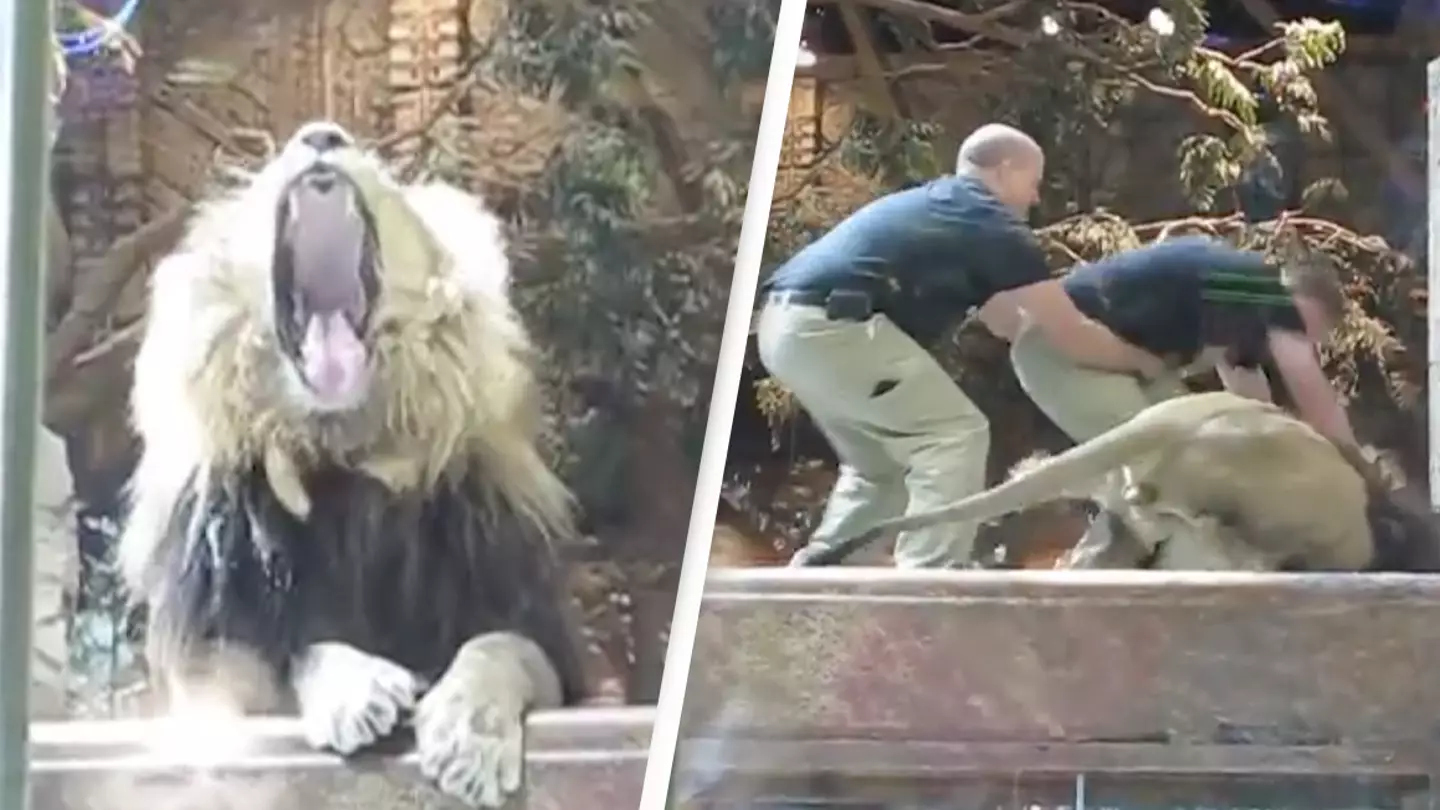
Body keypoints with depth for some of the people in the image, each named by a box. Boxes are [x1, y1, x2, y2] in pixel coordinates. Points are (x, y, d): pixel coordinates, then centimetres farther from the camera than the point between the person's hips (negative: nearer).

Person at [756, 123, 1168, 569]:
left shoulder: (939, 208, 27)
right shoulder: (992, 223, -1)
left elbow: (1006, 320, 35)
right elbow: (1071, 336, 1)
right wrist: (1144, 361, 17)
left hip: (787, 324, 10)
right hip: (829, 325, -10)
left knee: (881, 467, 23)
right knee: (956, 435, -3)